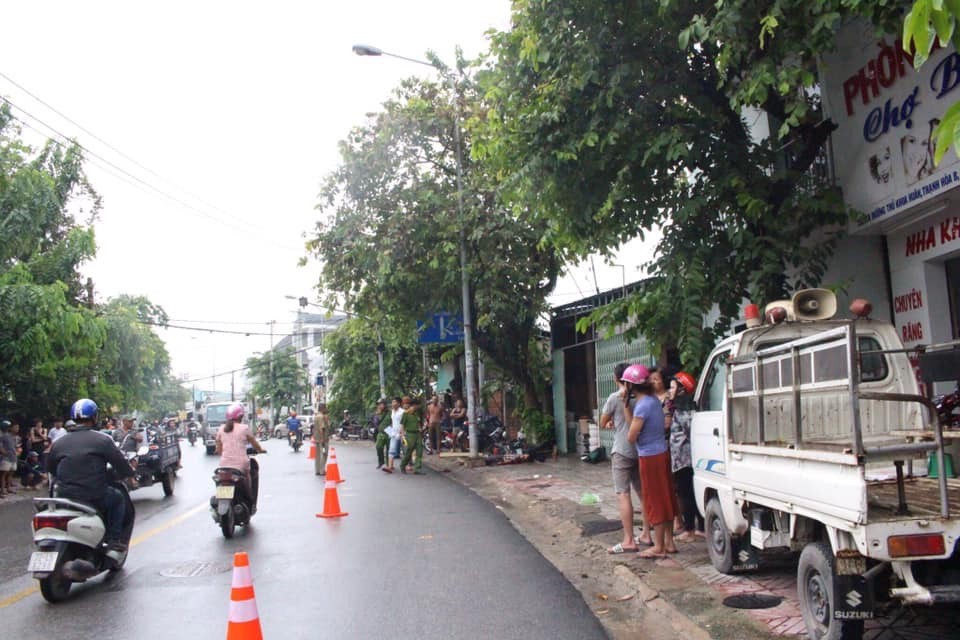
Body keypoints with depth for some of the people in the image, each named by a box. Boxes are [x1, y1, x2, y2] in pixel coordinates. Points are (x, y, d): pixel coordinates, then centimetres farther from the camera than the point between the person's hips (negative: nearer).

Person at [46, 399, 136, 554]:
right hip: (94, 498, -4)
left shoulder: (59, 442, 7)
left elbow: (50, 468, 17)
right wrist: (130, 472, 16)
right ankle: (113, 539, 13)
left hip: (64, 498, 5)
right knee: (118, 497, 24)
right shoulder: (102, 439, -6)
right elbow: (121, 464, -6)